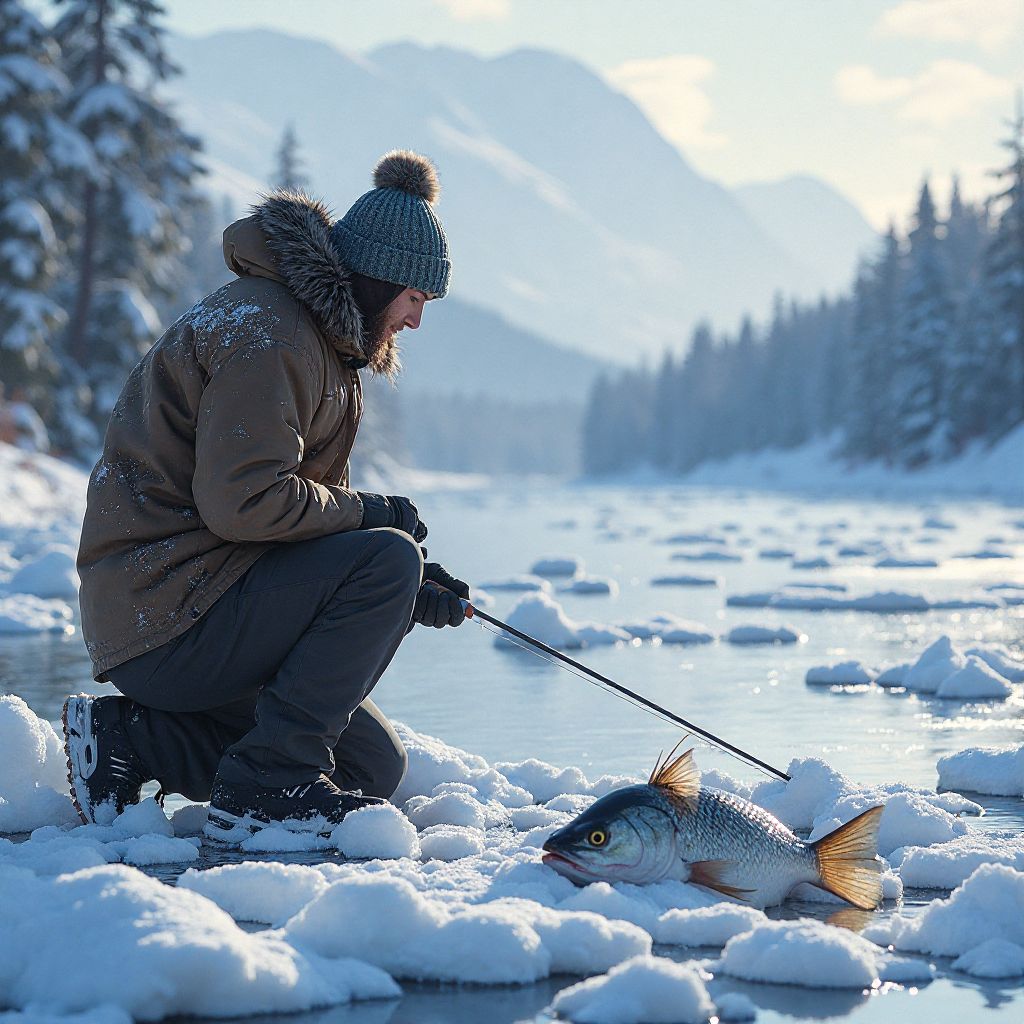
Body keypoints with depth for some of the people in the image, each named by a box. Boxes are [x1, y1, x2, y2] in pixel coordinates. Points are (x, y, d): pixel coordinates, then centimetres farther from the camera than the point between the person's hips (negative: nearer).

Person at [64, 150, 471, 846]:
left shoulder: (322, 342, 19)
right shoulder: (268, 329, -15)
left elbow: (307, 510, 17)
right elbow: (242, 501, -25)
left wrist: (409, 592, 3)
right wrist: (367, 512, -12)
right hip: (164, 613, -11)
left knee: (375, 764, 11)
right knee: (387, 559, -22)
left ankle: (134, 740, 7)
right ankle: (266, 787, -18)